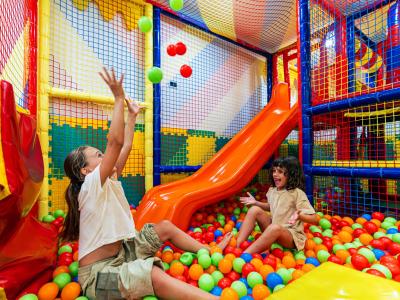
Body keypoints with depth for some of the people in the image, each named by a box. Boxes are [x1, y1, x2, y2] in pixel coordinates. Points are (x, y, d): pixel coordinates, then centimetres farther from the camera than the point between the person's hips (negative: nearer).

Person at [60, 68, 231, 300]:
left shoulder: (109, 181, 2)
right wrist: (119, 98, -29)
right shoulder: (91, 184, -21)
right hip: (99, 272, -9)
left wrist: (132, 116, 11)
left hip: (121, 252, 9)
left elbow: (126, 147, 4)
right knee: (154, 276, -35)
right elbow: (115, 142, -33)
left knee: (165, 226, 8)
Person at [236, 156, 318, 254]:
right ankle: (236, 246, -21)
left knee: (275, 228, -39)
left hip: (292, 235, -6)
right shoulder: (272, 190, 1)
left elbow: (314, 219, -19)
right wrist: (256, 202, 8)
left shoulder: (297, 193, -17)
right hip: (272, 230, 7)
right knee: (254, 210, -13)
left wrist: (299, 216, -39)